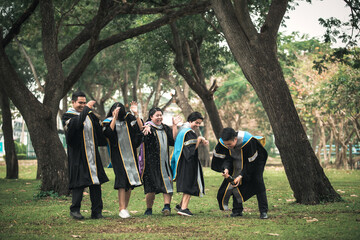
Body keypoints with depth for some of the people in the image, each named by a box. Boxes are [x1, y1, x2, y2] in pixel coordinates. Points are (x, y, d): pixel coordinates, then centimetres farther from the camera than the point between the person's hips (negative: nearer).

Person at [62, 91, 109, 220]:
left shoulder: (90, 115, 15)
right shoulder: (67, 116, -3)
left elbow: (98, 131, 22)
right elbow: (76, 123, -24)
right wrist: (87, 109, -20)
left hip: (92, 155, 5)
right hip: (78, 156, -5)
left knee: (96, 183, 3)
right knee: (79, 183, -4)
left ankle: (97, 212, 8)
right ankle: (74, 210, 10)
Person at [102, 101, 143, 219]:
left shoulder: (128, 119, 5)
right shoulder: (108, 121, 0)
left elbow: (140, 128, -6)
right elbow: (109, 132, -20)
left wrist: (136, 113, -15)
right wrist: (114, 117, -24)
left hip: (130, 154, 3)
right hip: (118, 155, -3)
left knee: (130, 182, 4)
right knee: (122, 179, -14)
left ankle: (125, 208, 14)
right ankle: (122, 209, -13)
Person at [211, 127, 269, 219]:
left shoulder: (248, 141, -40)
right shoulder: (222, 142, -26)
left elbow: (250, 162, -32)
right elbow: (227, 158, -16)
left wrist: (241, 176, -36)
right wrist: (226, 169, -38)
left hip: (255, 160, -5)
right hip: (237, 162, 5)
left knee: (258, 182, -15)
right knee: (235, 184, -2)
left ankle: (263, 211, -10)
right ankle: (237, 210, 9)